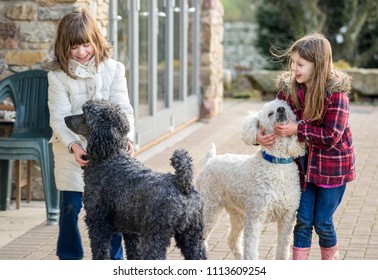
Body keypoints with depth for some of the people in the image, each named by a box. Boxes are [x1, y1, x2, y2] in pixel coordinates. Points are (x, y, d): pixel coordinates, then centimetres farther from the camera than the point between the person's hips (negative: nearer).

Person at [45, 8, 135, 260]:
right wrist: (73, 145, -27)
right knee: (71, 207, 5)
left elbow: (123, 109, -8)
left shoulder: (113, 69, -3)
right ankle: (69, 261, 20)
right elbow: (59, 118, -11)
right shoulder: (58, 75, -7)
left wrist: (126, 137, -25)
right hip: (72, 152, 0)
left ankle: (114, 263, 14)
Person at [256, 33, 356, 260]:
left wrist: (297, 129, -29)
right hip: (304, 162, 4)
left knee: (322, 221, 4)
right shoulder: (289, 87, -7)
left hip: (332, 166, -4)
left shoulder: (336, 92, -21)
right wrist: (260, 136, -21)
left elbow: (332, 135, -24)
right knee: (303, 220, 7)